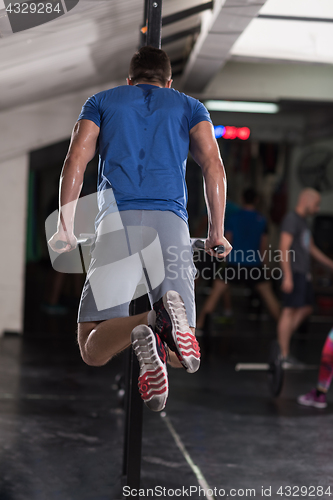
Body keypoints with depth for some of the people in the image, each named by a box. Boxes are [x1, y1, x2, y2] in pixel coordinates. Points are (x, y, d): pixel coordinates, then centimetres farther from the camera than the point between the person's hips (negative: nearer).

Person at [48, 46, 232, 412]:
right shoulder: (189, 106, 25)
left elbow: (75, 161, 9)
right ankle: (172, 315, -33)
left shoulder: (101, 101, 24)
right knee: (181, 357, 3)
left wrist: (65, 227, 11)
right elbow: (213, 166, 9)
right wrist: (216, 232, 11)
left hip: (116, 220, 0)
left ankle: (142, 327, -33)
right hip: (171, 222, 1)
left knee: (93, 350, 1)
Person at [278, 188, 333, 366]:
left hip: (303, 273, 10)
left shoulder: (303, 221, 18)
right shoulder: (291, 219, -11)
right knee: (289, 311, -7)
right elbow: (284, 248, -18)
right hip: (294, 273, -10)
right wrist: (287, 276, -23)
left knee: (306, 308, 12)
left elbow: (311, 248, 26)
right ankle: (284, 355, -4)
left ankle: (282, 341, 17)